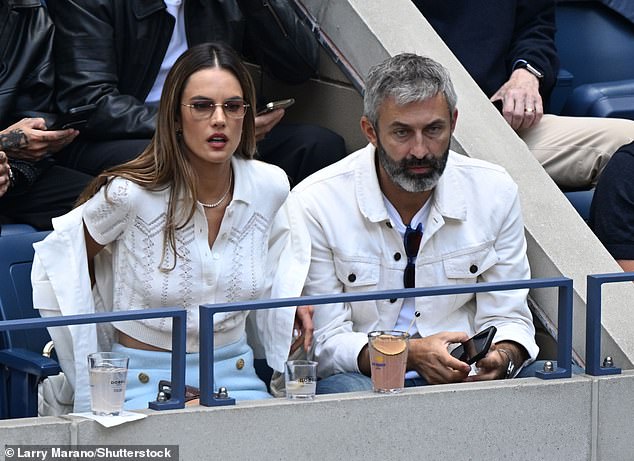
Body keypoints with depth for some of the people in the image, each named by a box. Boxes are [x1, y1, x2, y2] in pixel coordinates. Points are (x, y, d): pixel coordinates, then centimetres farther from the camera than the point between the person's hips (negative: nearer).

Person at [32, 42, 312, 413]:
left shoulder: (270, 186, 0)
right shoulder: (130, 194, -13)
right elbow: (60, 256, 5)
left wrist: (290, 299, 9)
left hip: (234, 373, 4)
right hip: (145, 379, -3)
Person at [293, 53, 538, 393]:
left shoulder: (494, 191, 1)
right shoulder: (316, 205, -9)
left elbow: (507, 318, 5)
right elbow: (325, 342, -9)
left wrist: (501, 358, -20)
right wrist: (412, 354, -27)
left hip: (465, 378, 1)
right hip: (360, 378, -1)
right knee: (344, 390, -36)